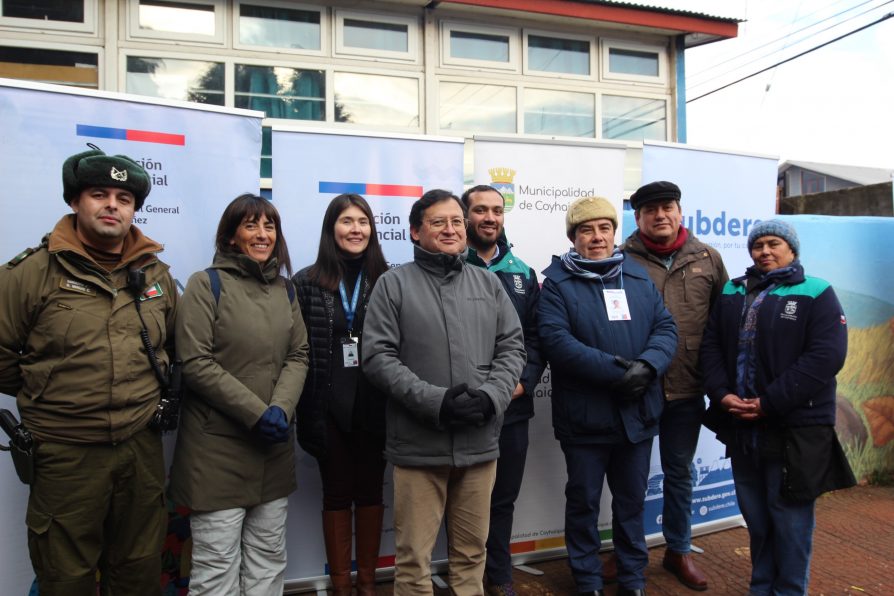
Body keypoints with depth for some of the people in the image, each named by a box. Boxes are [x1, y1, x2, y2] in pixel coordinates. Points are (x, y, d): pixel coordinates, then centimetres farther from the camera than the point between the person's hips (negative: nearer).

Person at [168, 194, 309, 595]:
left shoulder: (285, 290, 12)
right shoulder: (206, 284, -3)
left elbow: (298, 357, 7)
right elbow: (195, 364, -11)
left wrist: (281, 408, -12)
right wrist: (256, 413, -15)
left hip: (273, 446, 5)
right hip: (217, 447, -5)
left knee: (268, 559, 14)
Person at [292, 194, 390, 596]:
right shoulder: (307, 282, -1)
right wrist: (307, 412, -8)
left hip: (375, 406, 1)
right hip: (330, 408, -1)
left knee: (370, 492, 12)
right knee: (337, 495, 11)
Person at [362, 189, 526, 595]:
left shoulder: (488, 283, 10)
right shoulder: (393, 284, 0)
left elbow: (512, 347, 8)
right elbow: (378, 357, -8)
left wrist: (490, 396, -10)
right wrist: (434, 401, -17)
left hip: (479, 441, 3)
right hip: (418, 443, -3)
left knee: (472, 551, 17)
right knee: (413, 557, 8)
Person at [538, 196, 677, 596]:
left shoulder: (639, 277, 9)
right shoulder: (557, 281, -6)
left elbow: (665, 328, 3)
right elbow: (556, 340, -19)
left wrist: (647, 366, -17)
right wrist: (614, 371, -24)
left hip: (638, 413, 4)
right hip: (584, 416, -4)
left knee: (632, 501, 19)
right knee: (583, 502, 12)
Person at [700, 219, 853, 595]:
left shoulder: (816, 294, -3)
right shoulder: (732, 293, 12)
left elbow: (826, 356, -14)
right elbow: (711, 346, 8)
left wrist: (769, 403, -19)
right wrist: (721, 393, -9)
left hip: (795, 429, -4)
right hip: (741, 426, 5)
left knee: (790, 516, 5)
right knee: (755, 515, 16)